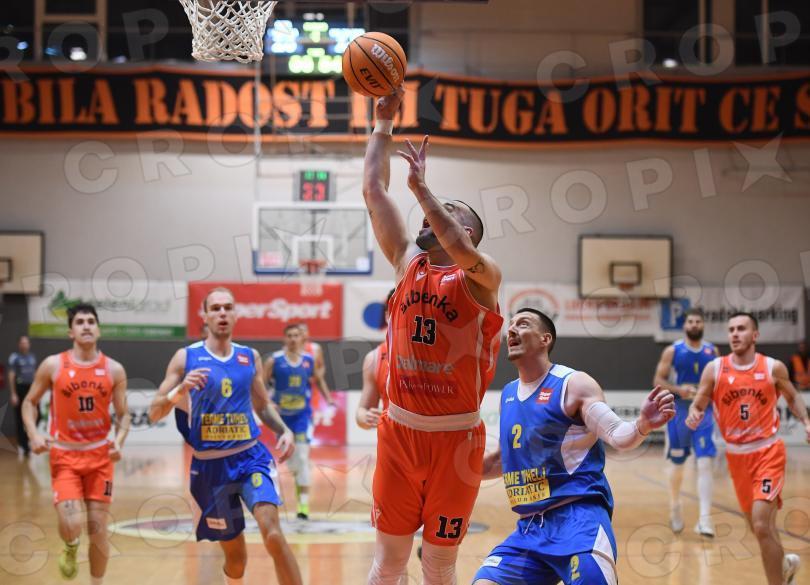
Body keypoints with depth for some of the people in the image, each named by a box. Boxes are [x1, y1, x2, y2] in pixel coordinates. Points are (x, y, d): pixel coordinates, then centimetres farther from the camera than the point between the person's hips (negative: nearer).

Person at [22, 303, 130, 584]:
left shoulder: (114, 370, -1)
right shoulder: (53, 365, -5)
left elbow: (123, 414, 5)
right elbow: (30, 402, 6)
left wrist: (119, 441, -15)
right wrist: (34, 434, -11)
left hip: (100, 455, 2)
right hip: (64, 455, -2)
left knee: (98, 528, 4)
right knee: (71, 525, -16)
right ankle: (70, 550, 21)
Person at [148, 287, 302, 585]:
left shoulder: (250, 357, 6)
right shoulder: (186, 358, -2)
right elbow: (154, 413, -4)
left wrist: (284, 430, 0)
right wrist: (180, 390, -23)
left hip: (251, 456, 1)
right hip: (209, 465, -1)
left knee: (273, 533, -23)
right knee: (234, 552, 9)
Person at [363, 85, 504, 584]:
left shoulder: (482, 277, -6)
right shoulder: (407, 262, 7)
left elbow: (461, 252, -30)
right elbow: (374, 191, 6)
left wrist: (420, 185, -24)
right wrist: (385, 121, 3)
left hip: (456, 438, -4)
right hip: (399, 431, 4)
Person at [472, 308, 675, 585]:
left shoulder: (573, 384, -4)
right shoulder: (508, 394, 16)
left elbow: (617, 435, -13)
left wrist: (643, 425, -34)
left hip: (578, 517, -6)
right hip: (530, 526, 6)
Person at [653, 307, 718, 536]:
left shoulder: (712, 351, 5)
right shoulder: (672, 351, -3)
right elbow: (658, 380, -4)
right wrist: (678, 390, -19)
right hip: (679, 412, -1)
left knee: (705, 463, -13)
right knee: (677, 463, 11)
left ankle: (705, 518, -17)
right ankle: (675, 508, 36)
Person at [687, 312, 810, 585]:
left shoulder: (773, 368, -4)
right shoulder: (714, 369, -3)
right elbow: (698, 404, 0)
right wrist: (693, 415, -23)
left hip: (768, 452, -3)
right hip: (736, 455, 3)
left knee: (762, 525, -18)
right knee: (758, 525, 17)